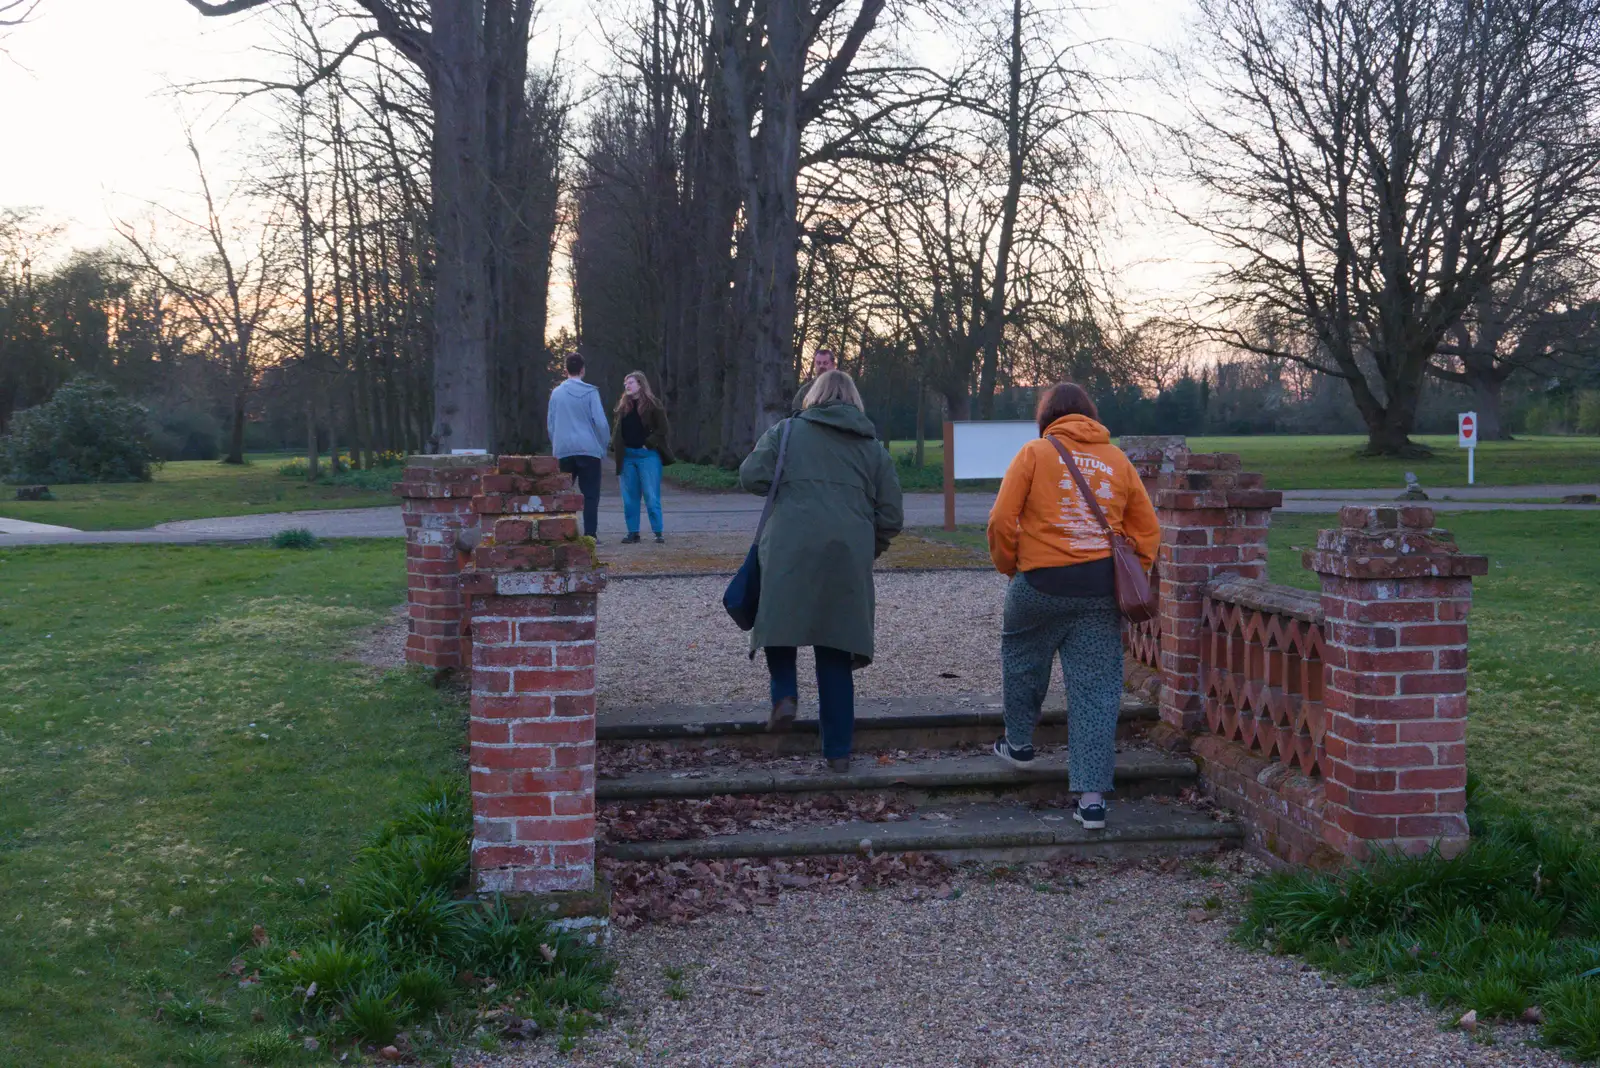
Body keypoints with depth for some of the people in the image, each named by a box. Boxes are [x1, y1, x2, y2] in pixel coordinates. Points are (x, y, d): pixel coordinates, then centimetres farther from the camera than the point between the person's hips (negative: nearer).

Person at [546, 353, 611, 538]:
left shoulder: (556, 393, 5)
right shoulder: (590, 392, -5)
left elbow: (550, 424, 10)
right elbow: (601, 422, -7)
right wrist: (603, 446, 6)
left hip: (563, 451, 3)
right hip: (588, 449, -3)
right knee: (590, 495, 1)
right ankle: (590, 534, -6)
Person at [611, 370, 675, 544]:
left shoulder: (653, 404, -4)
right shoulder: (623, 405, 11)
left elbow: (663, 429, -7)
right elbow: (617, 430, 16)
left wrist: (648, 444, -12)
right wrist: (616, 447, 1)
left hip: (648, 455, -5)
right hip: (627, 456, 5)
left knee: (651, 497, -5)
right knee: (630, 497, 6)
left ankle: (658, 533, 0)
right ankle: (633, 533, 12)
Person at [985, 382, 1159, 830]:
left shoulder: (1035, 453, 0)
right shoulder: (1118, 460, 10)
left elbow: (1002, 520, -6)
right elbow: (1147, 529, 11)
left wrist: (1008, 566, 9)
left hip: (1042, 582, -2)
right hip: (1102, 591, 3)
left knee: (1021, 658, 25)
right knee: (1096, 688, 4)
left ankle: (1019, 742, 39)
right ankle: (1092, 797, 1)